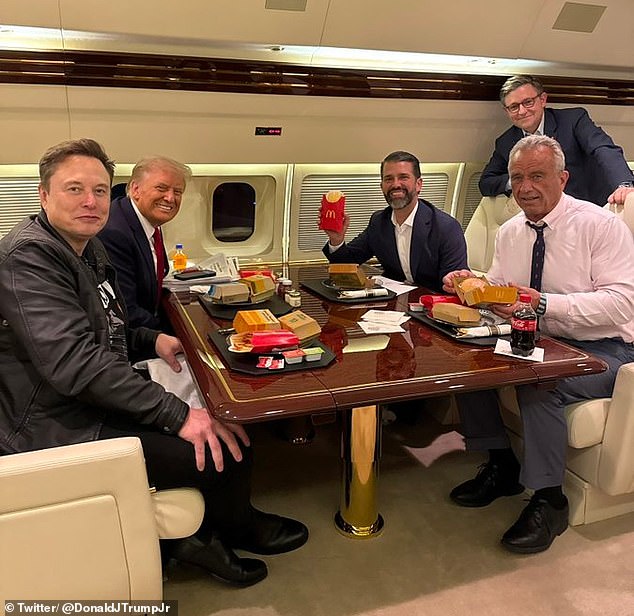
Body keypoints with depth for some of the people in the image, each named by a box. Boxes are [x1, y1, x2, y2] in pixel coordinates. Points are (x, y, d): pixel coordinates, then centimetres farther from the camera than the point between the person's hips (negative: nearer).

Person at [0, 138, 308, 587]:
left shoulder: (88, 248, 11)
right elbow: (75, 360, -31)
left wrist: (153, 340, 3)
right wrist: (177, 415, -30)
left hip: (94, 403, 11)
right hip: (64, 432, -10)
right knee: (229, 447, -15)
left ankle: (200, 534, 20)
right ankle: (236, 528, 17)